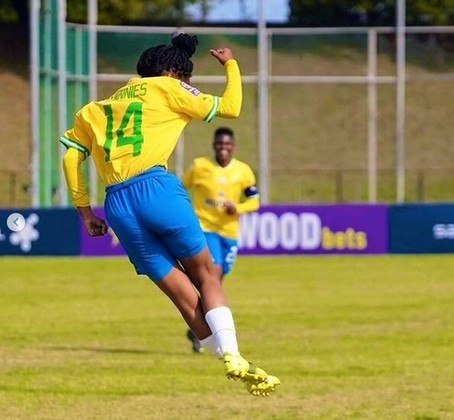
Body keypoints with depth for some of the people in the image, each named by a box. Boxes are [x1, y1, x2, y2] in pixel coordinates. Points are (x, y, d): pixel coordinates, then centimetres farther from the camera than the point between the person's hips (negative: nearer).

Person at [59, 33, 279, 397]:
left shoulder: (97, 108, 26)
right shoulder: (166, 88, 12)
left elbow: (71, 157, 18)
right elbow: (229, 107, 15)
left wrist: (85, 212, 21)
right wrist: (231, 64, 32)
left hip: (117, 205, 5)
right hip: (156, 187, -5)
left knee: (185, 295, 7)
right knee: (207, 276, 5)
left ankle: (232, 362, 3)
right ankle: (233, 358, -12)